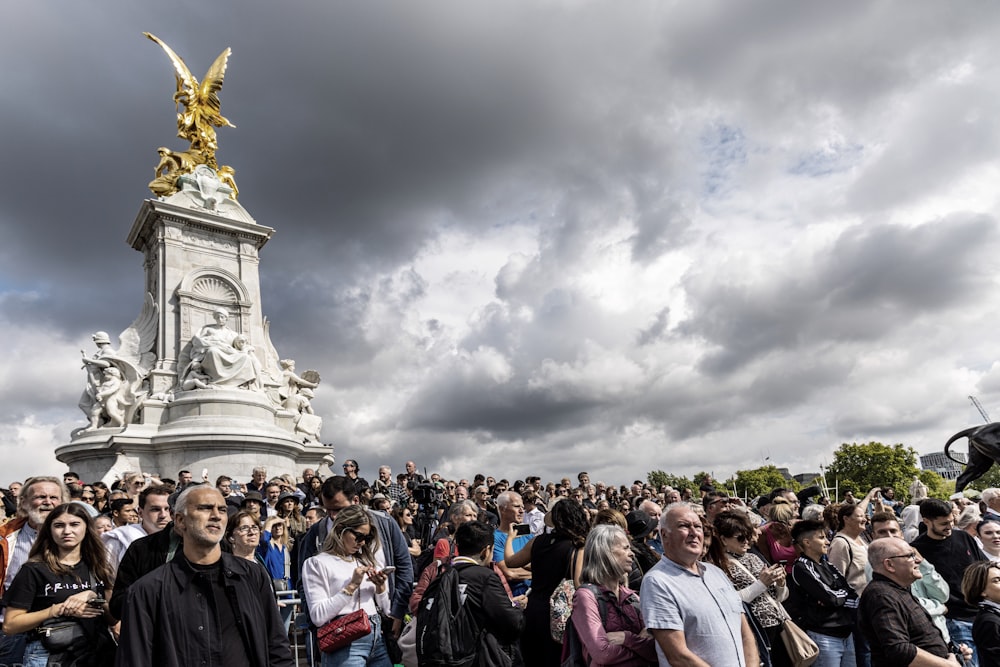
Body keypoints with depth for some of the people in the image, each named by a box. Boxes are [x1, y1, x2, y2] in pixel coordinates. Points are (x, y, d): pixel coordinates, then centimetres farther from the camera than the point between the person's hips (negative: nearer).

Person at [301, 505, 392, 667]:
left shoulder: (365, 560, 14)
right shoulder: (317, 563, -3)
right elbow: (318, 617, -13)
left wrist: (380, 587, -3)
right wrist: (352, 586, -15)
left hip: (377, 639, 6)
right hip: (346, 642, -5)